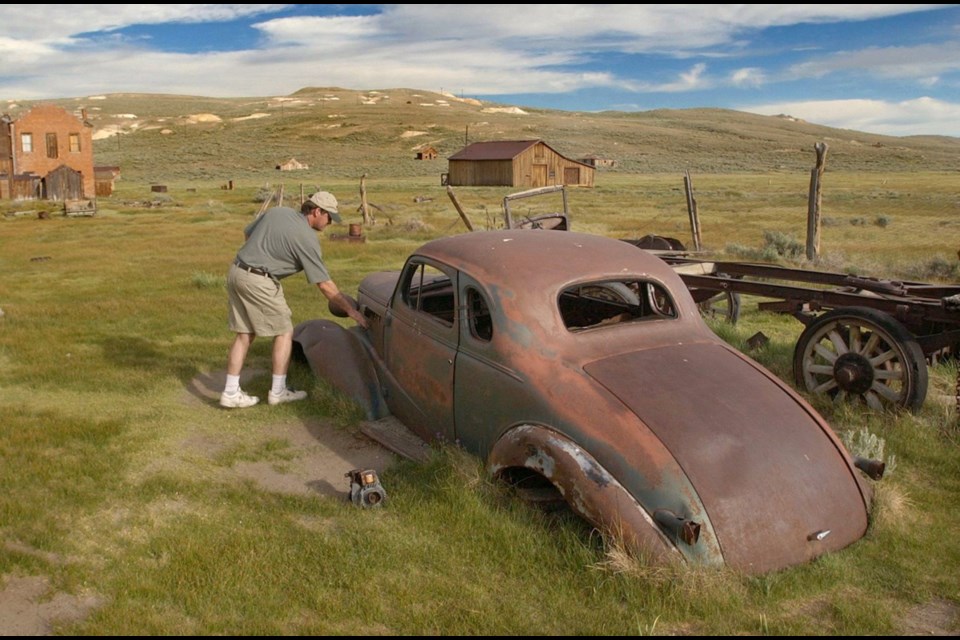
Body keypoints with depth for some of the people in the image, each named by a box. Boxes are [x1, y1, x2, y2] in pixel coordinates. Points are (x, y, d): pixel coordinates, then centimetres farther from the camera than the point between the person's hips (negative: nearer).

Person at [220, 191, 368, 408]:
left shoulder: (276, 211, 9)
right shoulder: (307, 237, -10)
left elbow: (247, 233, 22)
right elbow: (324, 284, -9)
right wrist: (351, 310, -4)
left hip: (236, 271, 8)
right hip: (259, 282, -8)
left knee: (244, 335, 13)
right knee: (284, 332, 7)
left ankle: (231, 392, 13)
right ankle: (278, 391, 11)